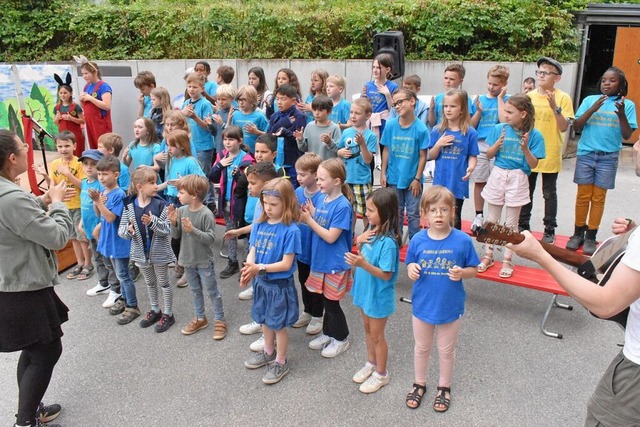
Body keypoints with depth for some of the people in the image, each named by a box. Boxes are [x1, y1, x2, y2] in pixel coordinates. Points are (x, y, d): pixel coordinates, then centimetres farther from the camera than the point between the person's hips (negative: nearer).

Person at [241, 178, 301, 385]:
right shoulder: (259, 224, -3)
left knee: (278, 325, 10)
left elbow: (286, 264, -21)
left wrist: (260, 268, -28)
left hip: (280, 285, -6)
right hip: (261, 282, 6)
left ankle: (281, 362, 30)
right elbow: (252, 251, -1)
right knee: (265, 320, 23)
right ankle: (268, 352, 47)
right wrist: (249, 267, -22)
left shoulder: (290, 230, -21)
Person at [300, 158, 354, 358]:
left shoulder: (342, 205, -21)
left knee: (332, 303, 7)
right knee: (326, 301, 20)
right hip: (321, 260, 7)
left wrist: (309, 220, -19)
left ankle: (341, 339, 27)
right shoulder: (322, 198, 2)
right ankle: (328, 334, 38)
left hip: (334, 263, -7)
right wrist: (310, 214, -10)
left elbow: (331, 237, -22)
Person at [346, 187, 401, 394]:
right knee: (368, 329, 24)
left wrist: (362, 264, -37)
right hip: (365, 291, 8)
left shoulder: (388, 242, -29)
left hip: (379, 296, -8)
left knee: (376, 335, 11)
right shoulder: (372, 229, -5)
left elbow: (386, 275, -27)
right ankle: (371, 363, 46)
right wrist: (360, 240, -11)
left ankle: (381, 374, 32)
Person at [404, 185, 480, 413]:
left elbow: (474, 269, -6)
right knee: (421, 348, 22)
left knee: (446, 350, 19)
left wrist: (462, 272, -26)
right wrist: (411, 269, -21)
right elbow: (411, 266, 1)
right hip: (422, 305, 2)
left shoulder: (462, 240, -16)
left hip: (451, 307, -1)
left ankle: (444, 387, 43)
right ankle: (419, 384, 44)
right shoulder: (417, 240, -12)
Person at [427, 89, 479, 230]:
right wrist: (438, 144, -14)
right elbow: (431, 156, 4)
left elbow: (473, 156, -2)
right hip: (440, 181, 2)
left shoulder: (470, 133, -6)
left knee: (454, 218, 10)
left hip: (458, 183, -2)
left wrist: (470, 168, -22)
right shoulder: (437, 131, 1)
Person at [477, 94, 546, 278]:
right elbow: (488, 155, 1)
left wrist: (525, 149, -24)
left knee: (511, 223, 7)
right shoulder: (499, 129, -4)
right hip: (497, 176, 2)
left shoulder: (534, 135, -8)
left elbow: (533, 164, -8)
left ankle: (507, 260, 20)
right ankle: (488, 256, 26)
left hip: (517, 180, -2)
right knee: (492, 220, 12)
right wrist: (498, 143, -18)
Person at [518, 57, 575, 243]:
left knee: (549, 193, 7)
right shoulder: (529, 96, 4)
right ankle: (523, 226, 25)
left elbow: (564, 127, -10)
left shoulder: (563, 98, -5)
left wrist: (555, 107, -22)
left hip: (550, 155, -3)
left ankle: (549, 230, 18)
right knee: (526, 191, 12)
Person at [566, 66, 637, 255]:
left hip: (608, 157, -1)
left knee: (598, 198, 6)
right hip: (586, 154, 1)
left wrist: (621, 115, -18)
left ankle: (591, 237, 15)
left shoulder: (627, 105, 1)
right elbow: (576, 126, -3)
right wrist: (593, 109, -16)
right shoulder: (590, 100, 3)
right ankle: (578, 233, 19)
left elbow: (627, 135, -3)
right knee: (583, 196, 6)